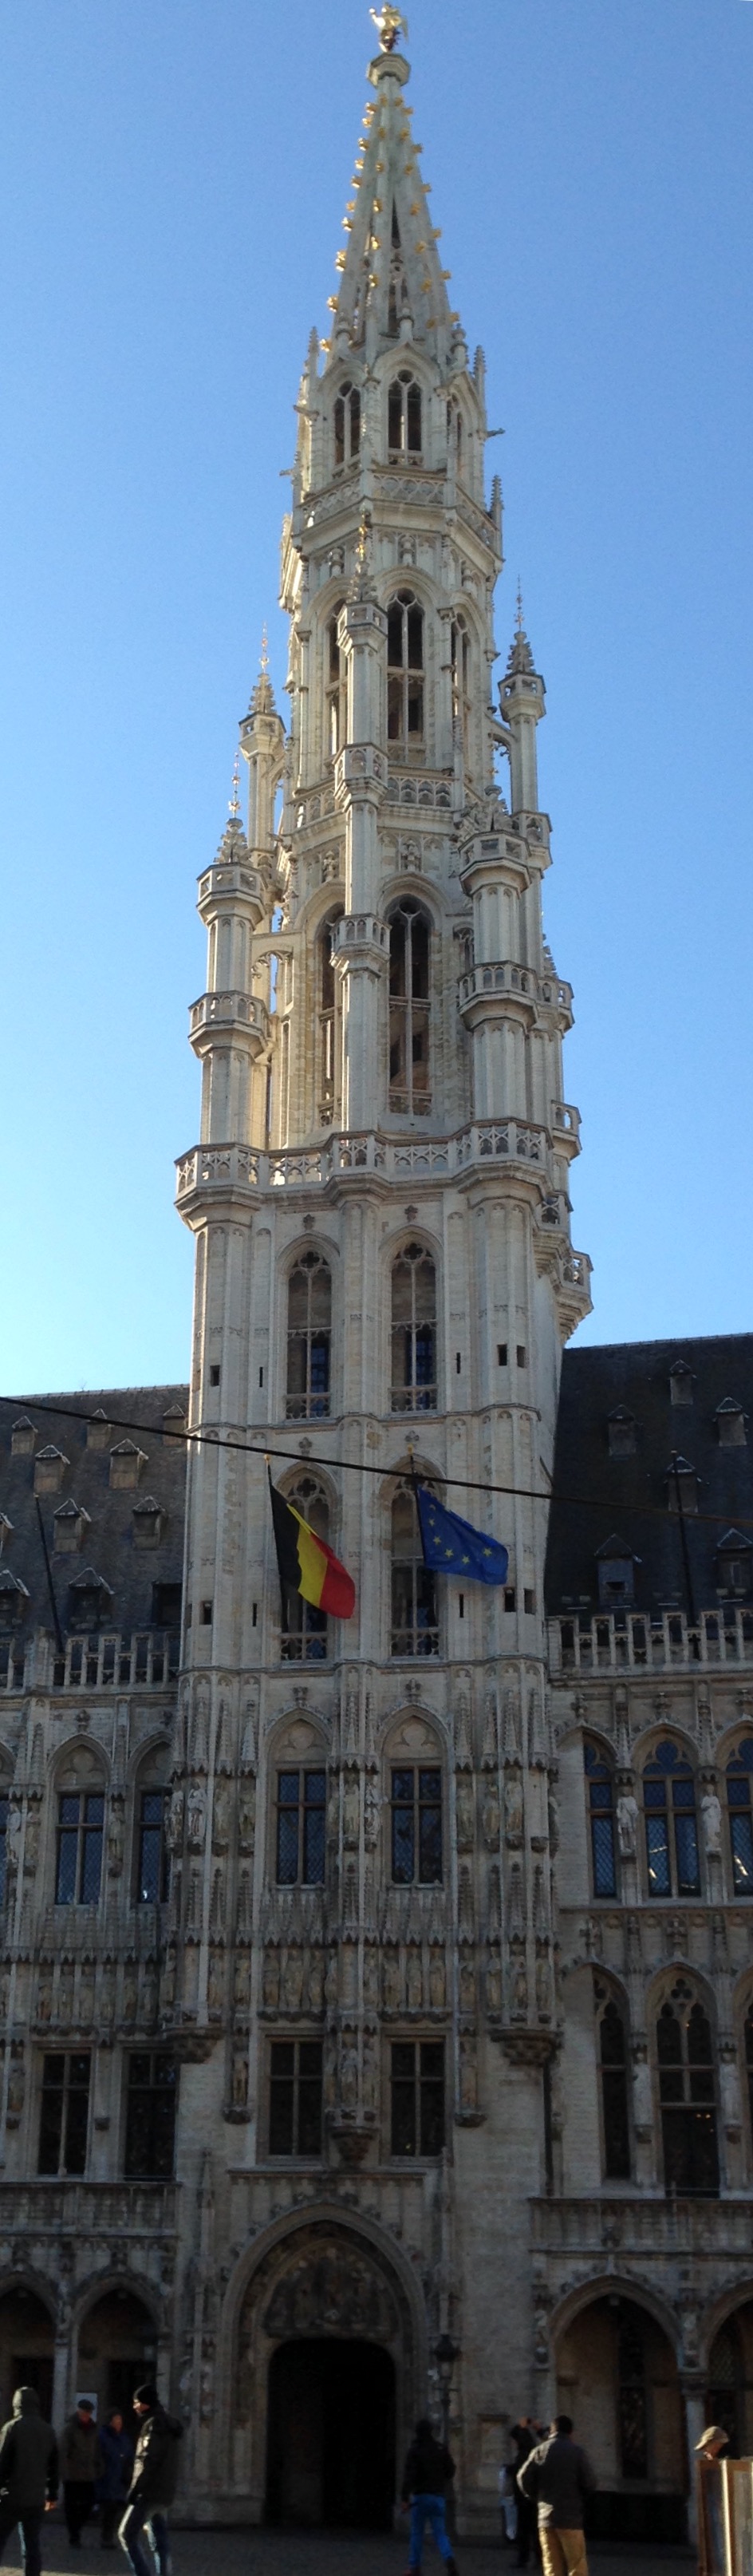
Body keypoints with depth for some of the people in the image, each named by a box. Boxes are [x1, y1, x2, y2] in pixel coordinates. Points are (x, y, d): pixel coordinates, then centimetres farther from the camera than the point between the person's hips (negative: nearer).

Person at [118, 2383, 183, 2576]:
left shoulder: (155, 2424, -11)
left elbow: (149, 2460, -19)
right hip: (164, 2492, 9)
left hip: (150, 2491, -9)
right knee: (160, 2540, 9)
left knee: (128, 2534, -7)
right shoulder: (167, 2423, 18)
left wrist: (136, 2488, -17)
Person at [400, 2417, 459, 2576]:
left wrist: (405, 2498, -17)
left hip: (420, 2496, -3)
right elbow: (451, 2470, 9)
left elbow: (410, 2475, -16)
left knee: (417, 2533, 11)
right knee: (439, 2533, 5)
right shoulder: (441, 2448, 3)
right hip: (438, 2496, 3)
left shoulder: (415, 2450, -9)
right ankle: (449, 2559, -20)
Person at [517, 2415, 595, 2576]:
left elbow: (523, 2477, -3)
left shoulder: (540, 2450, 4)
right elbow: (589, 2482, -8)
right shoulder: (576, 2451, -4)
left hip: (546, 2516, 3)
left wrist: (536, 2497, 12)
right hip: (570, 2516, -3)